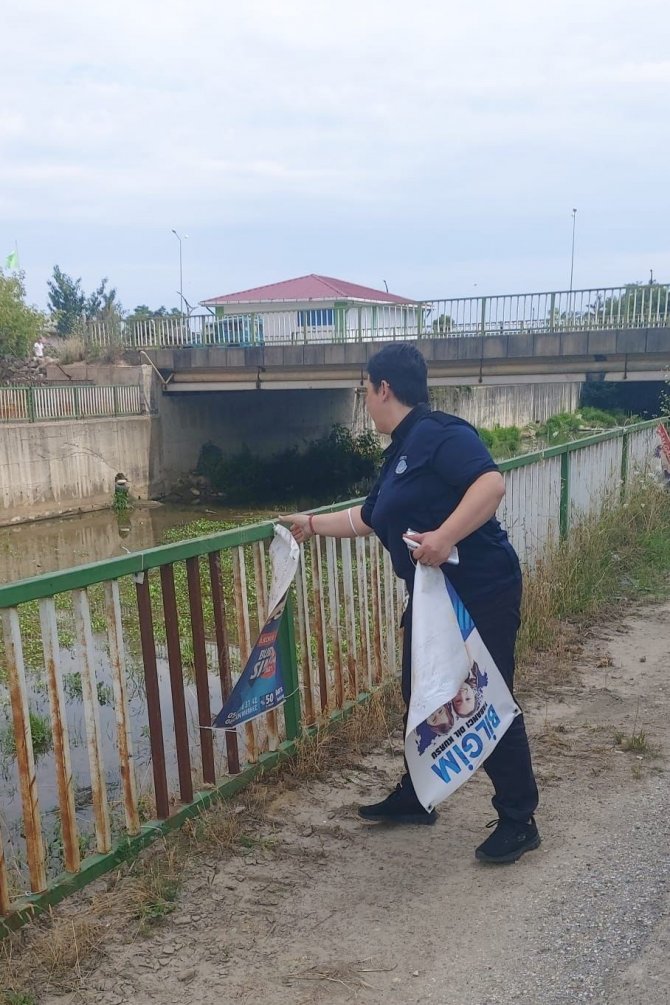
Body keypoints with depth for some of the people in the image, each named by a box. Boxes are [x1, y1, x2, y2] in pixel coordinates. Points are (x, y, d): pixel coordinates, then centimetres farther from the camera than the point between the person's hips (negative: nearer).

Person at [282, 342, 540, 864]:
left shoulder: (439, 432, -15)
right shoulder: (400, 453, 16)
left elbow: (491, 483, -29)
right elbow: (367, 518, 27)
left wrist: (444, 537, -36)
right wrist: (312, 523, 35)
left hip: (481, 592, -10)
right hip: (432, 597, 10)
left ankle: (519, 821, 16)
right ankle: (415, 797, 37)